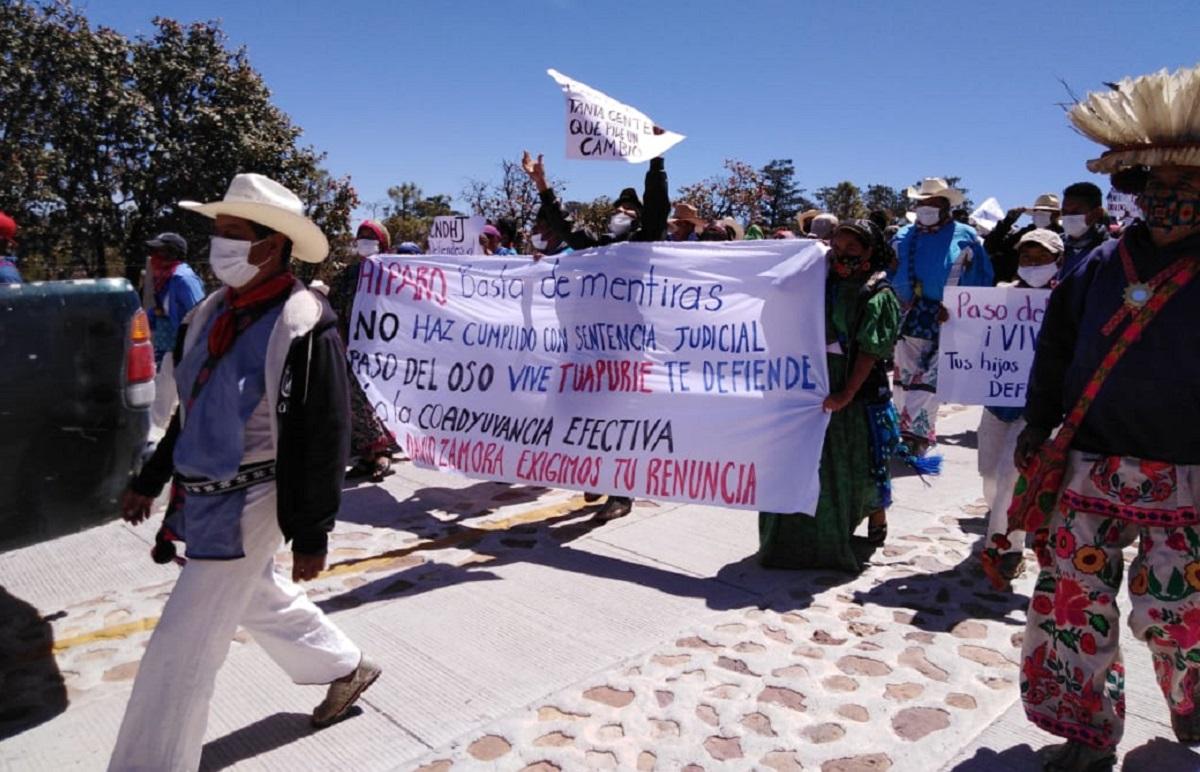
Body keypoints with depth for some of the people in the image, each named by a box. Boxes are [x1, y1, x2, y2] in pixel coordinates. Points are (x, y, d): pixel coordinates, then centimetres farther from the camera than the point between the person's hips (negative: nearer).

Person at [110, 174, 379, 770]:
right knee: (259, 597, 25)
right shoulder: (211, 312, 5)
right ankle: (345, 667, 45)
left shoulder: (303, 326, -20)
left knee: (182, 646, -2)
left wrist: (311, 536, -15)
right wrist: (149, 481, 19)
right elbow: (192, 409, 17)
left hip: (250, 502, -9)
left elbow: (322, 441, -18)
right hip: (203, 495, 9)